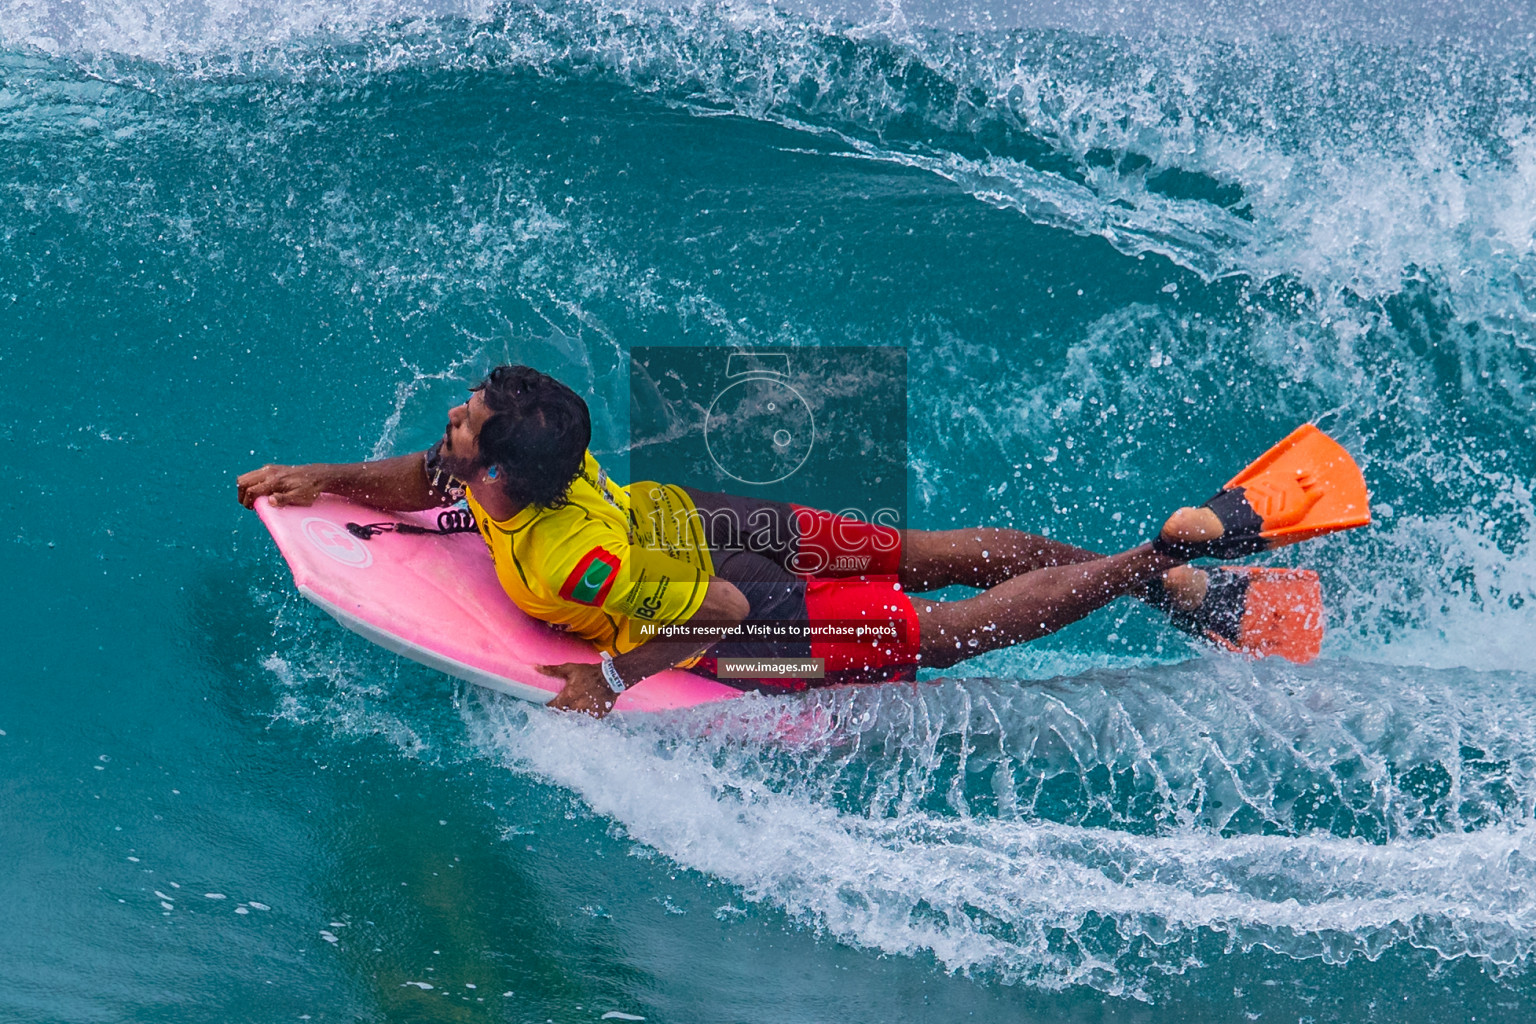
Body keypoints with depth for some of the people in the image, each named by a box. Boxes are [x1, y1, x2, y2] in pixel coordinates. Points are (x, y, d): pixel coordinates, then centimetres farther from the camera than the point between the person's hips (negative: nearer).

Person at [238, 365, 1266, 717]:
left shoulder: (566, 560, -38)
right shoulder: (507, 456, -16)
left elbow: (719, 614, -32)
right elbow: (419, 480, 7)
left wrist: (614, 677, -26)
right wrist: (323, 478, -5)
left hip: (755, 610, -7)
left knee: (949, 631, 7)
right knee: (930, 554, 16)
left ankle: (1146, 573, 15)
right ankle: (1153, 545, 24)